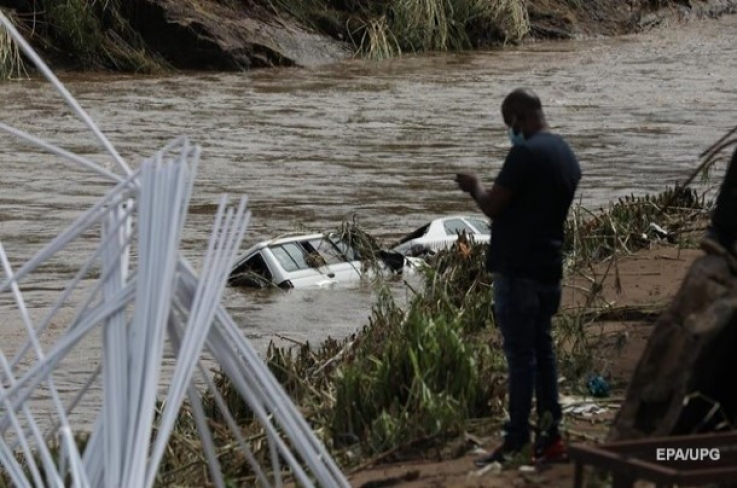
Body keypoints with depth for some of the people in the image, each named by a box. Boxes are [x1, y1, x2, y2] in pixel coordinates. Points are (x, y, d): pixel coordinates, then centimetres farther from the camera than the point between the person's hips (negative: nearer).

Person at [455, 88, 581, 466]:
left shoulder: (525, 153, -16)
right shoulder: (567, 156, 12)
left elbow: (492, 207, -15)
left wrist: (475, 187, 4)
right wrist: (492, 192, 21)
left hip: (518, 269, -8)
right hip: (549, 268, 8)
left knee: (520, 354, -5)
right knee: (542, 350, 12)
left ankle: (516, 441, -2)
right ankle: (550, 437, 12)